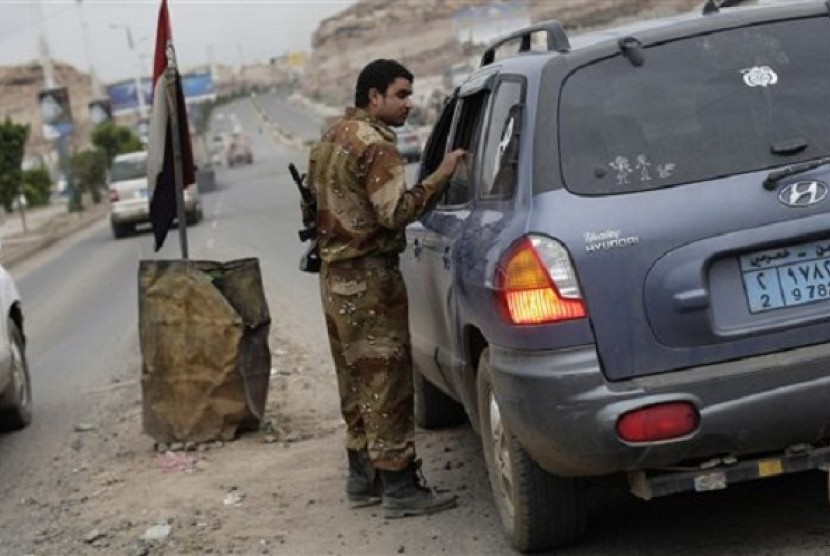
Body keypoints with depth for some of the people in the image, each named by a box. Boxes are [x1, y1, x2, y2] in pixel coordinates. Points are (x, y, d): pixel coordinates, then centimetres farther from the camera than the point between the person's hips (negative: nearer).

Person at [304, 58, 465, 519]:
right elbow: (396, 212, -25)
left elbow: (312, 207, 23)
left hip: (335, 275, 10)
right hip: (369, 279, -10)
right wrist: (439, 177, -23)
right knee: (386, 380, -7)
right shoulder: (374, 145, -16)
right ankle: (399, 487, -4)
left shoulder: (331, 138, 16)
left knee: (358, 379, 17)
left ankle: (363, 477, 24)